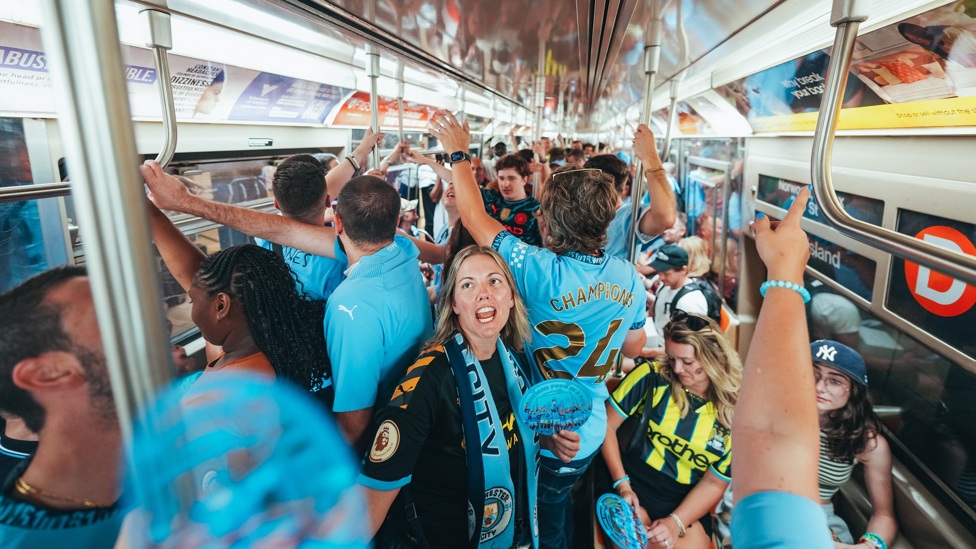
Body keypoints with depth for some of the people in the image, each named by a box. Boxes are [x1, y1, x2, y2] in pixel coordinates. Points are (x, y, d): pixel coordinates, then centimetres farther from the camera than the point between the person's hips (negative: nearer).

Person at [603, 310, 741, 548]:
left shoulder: (734, 413, -5)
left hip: (686, 503, 2)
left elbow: (714, 483, -1)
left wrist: (676, 522, -13)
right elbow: (606, 424, -6)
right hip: (633, 488, -2)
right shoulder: (651, 376, -11)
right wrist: (622, 484, -11)